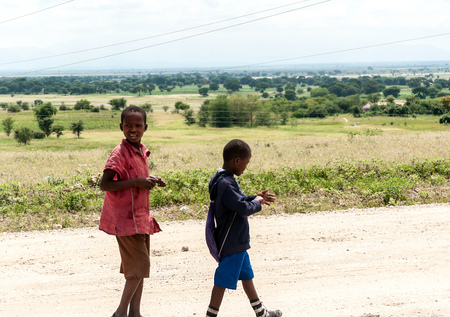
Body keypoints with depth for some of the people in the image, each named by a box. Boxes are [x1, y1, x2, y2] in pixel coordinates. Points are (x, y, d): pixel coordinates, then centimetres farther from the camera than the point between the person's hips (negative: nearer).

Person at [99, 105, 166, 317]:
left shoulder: (142, 151, 10)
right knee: (139, 265, -9)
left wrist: (151, 181, 4)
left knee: (140, 267, 11)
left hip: (141, 216, 8)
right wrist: (137, 182, -25)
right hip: (126, 219, -8)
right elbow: (104, 185, -22)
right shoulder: (119, 153, -15)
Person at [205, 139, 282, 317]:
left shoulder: (225, 180, 8)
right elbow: (243, 208, -30)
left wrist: (255, 198, 11)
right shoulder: (225, 184, -25)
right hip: (231, 243, -11)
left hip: (237, 242, 11)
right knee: (223, 281, -4)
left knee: (246, 275, 21)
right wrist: (257, 203, -11)